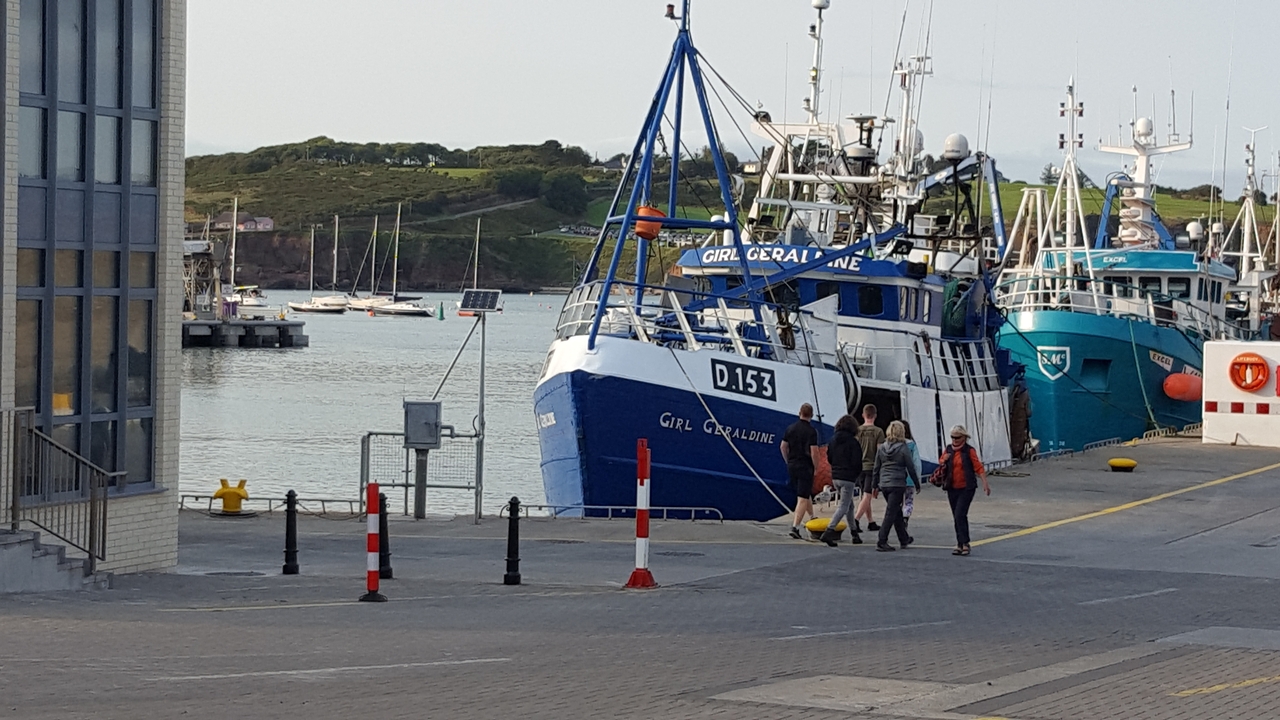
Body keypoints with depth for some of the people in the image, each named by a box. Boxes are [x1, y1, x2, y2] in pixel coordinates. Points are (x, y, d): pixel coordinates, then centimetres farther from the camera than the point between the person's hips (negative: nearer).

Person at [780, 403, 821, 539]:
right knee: (803, 498, -5)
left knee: (806, 494, 23)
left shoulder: (790, 428, 4)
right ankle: (795, 527, -13)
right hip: (805, 467, -6)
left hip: (792, 466, 6)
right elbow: (814, 452, -17)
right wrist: (816, 467, -2)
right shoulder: (811, 431, -13)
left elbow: (783, 447, 10)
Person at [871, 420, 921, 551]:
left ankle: (904, 539, 30)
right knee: (891, 514, -3)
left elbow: (876, 468, 9)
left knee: (897, 512, 19)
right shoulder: (903, 449, -9)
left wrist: (876, 485, 17)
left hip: (884, 485, 5)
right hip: (898, 484, -5)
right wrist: (917, 484, 7)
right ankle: (881, 542, -10)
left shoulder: (881, 448, 4)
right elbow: (911, 469, -5)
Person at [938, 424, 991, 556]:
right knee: (957, 517, 10)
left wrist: (985, 483, -17)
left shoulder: (969, 451, -6)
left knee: (960, 515, -15)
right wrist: (943, 461, -8)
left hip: (966, 488, -6)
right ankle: (960, 544, 17)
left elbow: (978, 467, -8)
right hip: (952, 488, 6)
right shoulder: (948, 450, 9)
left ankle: (964, 544, -12)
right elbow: (940, 464, 16)